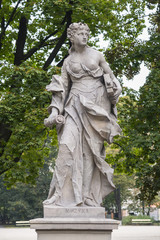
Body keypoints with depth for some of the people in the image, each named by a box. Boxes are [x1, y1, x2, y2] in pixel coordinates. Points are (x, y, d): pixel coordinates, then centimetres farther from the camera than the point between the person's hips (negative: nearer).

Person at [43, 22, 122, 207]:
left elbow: (111, 79, 12)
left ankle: (88, 196, 0)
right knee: (68, 144, -16)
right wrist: (55, 112, -7)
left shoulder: (96, 55, 8)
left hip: (96, 106, 0)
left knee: (90, 149, -3)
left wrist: (112, 105, 2)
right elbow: (61, 88, 7)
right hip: (76, 105, 1)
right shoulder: (68, 62, 11)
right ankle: (64, 194, -16)